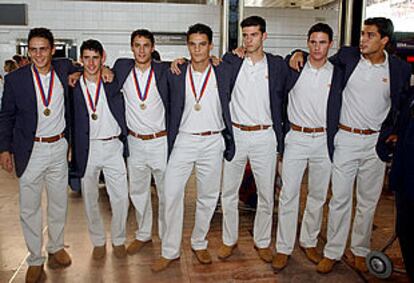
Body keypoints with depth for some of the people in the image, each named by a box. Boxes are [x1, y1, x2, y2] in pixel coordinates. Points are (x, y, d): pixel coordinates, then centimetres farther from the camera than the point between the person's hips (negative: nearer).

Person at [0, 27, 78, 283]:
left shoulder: (65, 68, -3)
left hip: (59, 148, 2)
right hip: (30, 151, -2)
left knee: (59, 203, 15)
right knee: (30, 208, 6)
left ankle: (56, 247, 36)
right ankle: (35, 260, 23)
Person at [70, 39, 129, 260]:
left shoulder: (113, 81, 1)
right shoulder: (73, 85, 0)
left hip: (113, 146, 0)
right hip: (86, 148, 0)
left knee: (121, 197, 4)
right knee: (90, 199, 11)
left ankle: (118, 240, 25)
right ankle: (98, 241, 30)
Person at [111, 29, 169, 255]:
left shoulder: (163, 70, -6)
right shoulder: (122, 67, 1)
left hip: (161, 141, -2)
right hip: (135, 142, 3)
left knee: (167, 192, 7)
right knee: (137, 191, 15)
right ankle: (143, 234, 34)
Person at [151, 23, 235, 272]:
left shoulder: (223, 72, -1)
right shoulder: (176, 75, 0)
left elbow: (228, 108, 6)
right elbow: (173, 111, 8)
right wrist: (170, 144, 6)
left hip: (213, 142, 0)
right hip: (183, 141, 0)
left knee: (208, 196, 9)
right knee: (172, 193, -4)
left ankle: (199, 244, 29)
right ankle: (170, 251, 10)